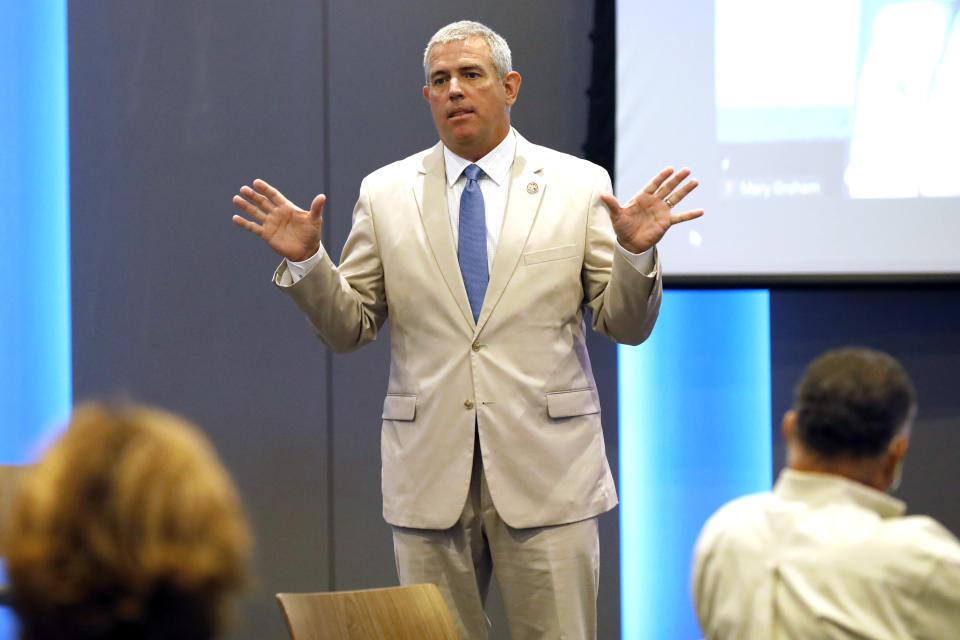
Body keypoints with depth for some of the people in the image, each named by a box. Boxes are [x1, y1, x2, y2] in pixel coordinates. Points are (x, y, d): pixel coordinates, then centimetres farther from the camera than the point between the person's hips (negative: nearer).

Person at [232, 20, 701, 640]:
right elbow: (348, 328, 8)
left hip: (547, 469, -1)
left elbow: (626, 325, 3)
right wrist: (306, 261, -8)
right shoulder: (385, 193, 8)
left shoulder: (580, 186, 5)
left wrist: (635, 252, -15)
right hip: (429, 470, 1)